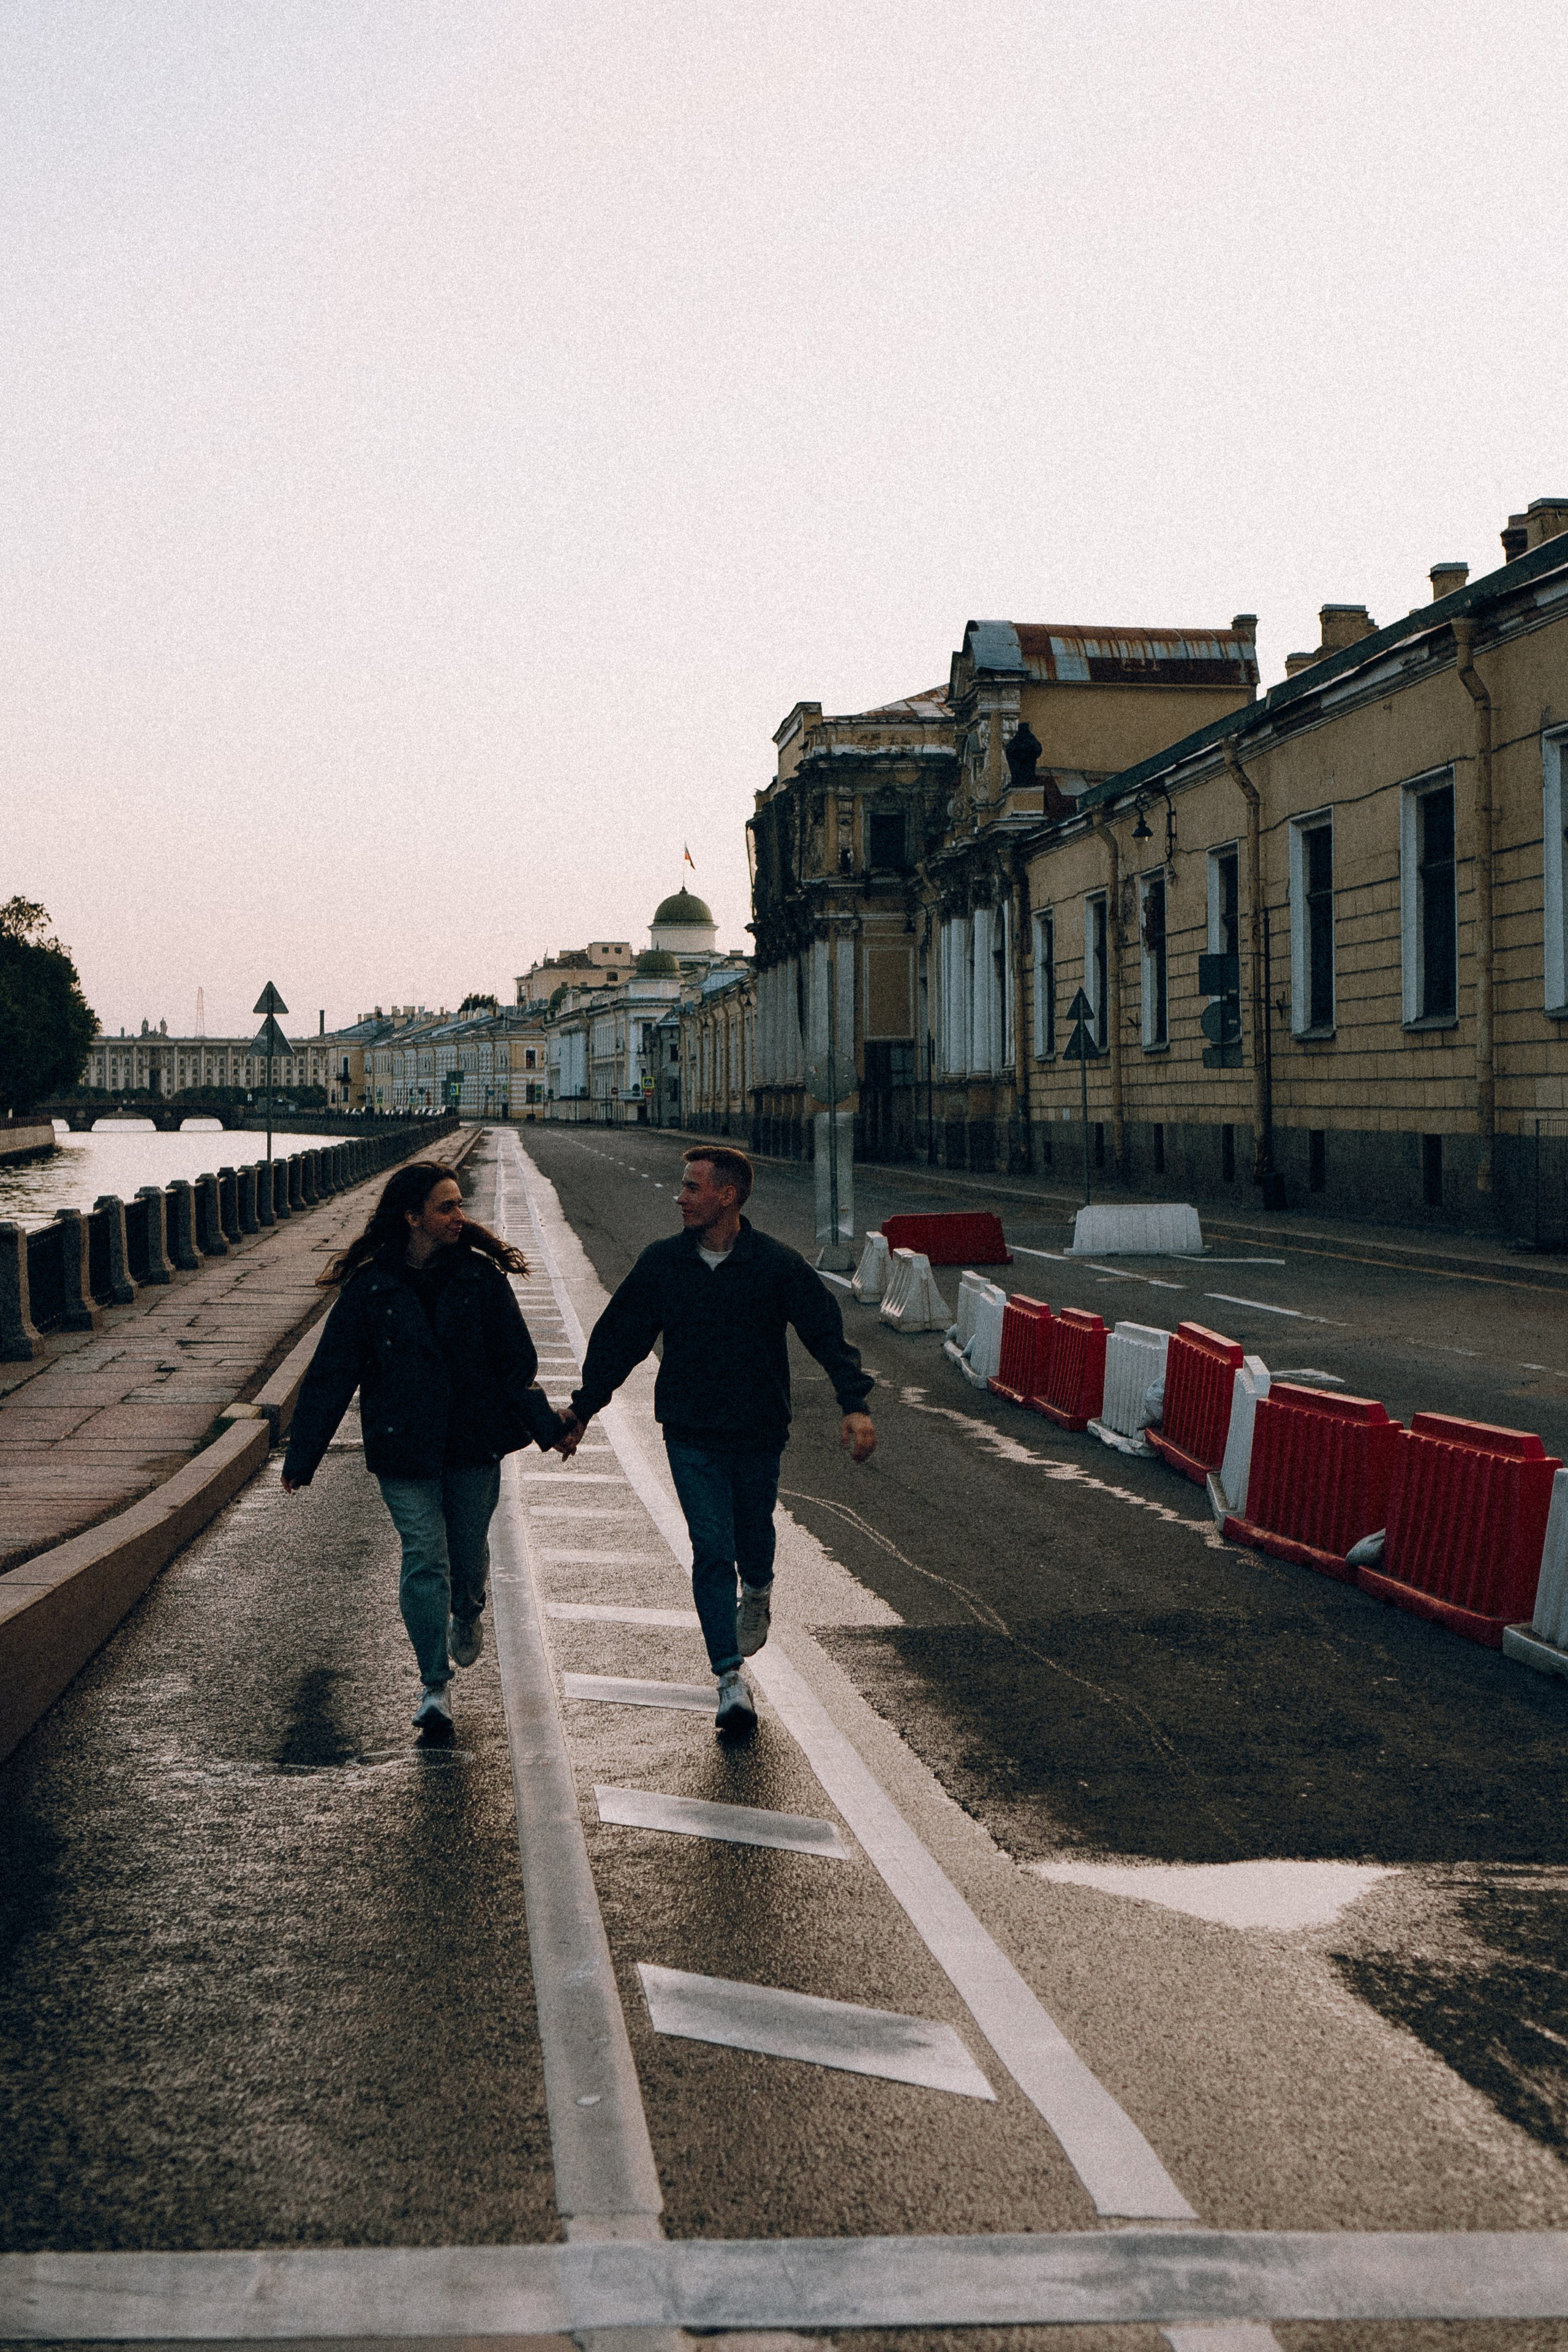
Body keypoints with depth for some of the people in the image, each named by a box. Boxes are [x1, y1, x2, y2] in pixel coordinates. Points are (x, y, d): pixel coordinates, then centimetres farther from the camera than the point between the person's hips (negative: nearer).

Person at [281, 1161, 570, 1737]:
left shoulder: (481, 1277, 0)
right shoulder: (368, 1288, -4)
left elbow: (515, 1360, 2)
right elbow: (331, 1376, 1)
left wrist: (544, 1424, -10)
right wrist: (302, 1458, 0)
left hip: (474, 1446, 2)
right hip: (403, 1451, -2)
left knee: (469, 1552, 9)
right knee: (424, 1556, -8)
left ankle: (467, 1614, 46)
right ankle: (434, 1685, 5)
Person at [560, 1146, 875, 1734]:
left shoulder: (777, 1265, -9)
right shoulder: (662, 1263, -1)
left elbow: (826, 1333, -11)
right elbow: (618, 1338, 8)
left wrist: (854, 1404, -24)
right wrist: (583, 1409, 11)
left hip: (759, 1432, 0)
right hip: (692, 1435, 0)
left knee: (753, 1535, 15)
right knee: (712, 1548, -8)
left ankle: (757, 1590, 52)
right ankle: (730, 1678, -5)